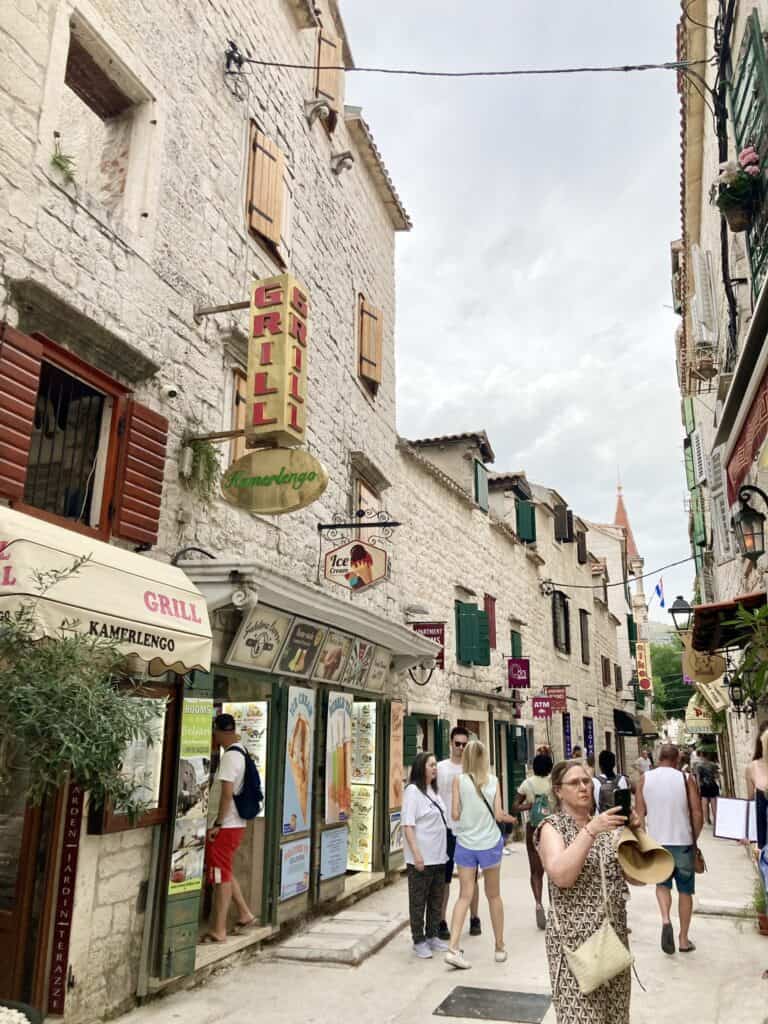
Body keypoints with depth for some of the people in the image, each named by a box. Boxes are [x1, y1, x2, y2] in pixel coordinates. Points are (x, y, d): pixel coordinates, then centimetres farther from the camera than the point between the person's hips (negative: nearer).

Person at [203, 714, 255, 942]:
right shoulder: (240, 751, 12)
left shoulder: (230, 756, -18)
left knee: (221, 876, 0)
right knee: (225, 874, 20)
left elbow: (227, 792, -24)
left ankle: (218, 931, 9)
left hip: (225, 826, -10)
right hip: (234, 824, 10)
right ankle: (245, 914, 27)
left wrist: (218, 824, -21)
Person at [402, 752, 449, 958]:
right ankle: (419, 941, 15)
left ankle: (432, 936, 29)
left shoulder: (434, 791, 12)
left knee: (436, 899, 16)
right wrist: (416, 854, -21)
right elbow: (408, 825, -17)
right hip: (421, 859, -8)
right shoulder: (413, 791, -13)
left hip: (438, 856, 8)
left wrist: (445, 850, 18)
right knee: (418, 901, 4)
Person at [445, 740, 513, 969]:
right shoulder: (493, 780, -5)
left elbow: (455, 815, -9)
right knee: (494, 896, 16)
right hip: (490, 843, 1)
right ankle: (500, 947, 26)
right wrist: (511, 818, 14)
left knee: (465, 896, 5)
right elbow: (498, 815, -6)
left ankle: (453, 948, -4)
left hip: (466, 844, -1)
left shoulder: (459, 780, -8)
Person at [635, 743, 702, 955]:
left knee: (662, 884, 20)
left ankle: (665, 920, -4)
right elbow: (697, 814, -7)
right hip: (682, 842, -1)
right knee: (685, 890, 15)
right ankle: (683, 939, 21)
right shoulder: (685, 779, -6)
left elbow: (639, 814, -2)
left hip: (656, 842, 1)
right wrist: (694, 839, 9)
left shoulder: (645, 779, -2)